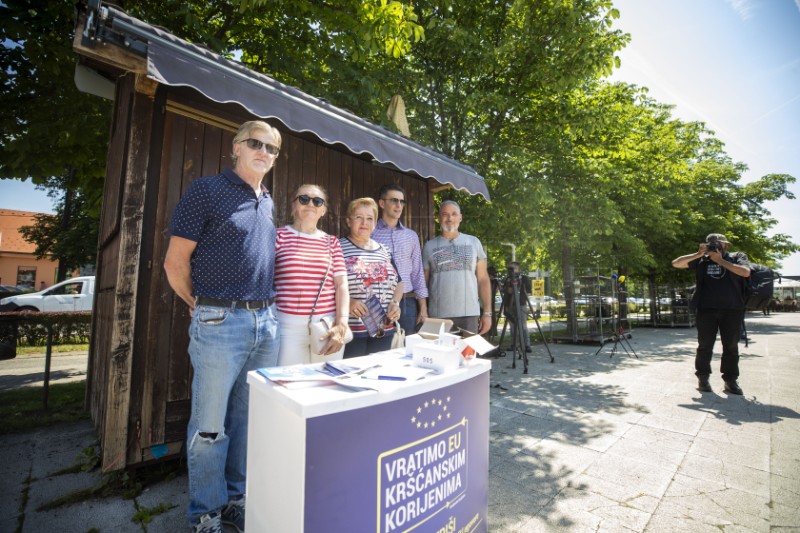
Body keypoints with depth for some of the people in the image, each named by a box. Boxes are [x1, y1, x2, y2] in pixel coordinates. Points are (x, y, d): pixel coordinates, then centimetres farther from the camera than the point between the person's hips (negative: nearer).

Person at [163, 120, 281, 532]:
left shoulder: (268, 203, 15)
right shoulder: (206, 190, -5)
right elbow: (175, 261, -6)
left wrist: (266, 308, 15)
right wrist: (202, 306, 3)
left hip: (266, 321, 6)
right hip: (220, 323, -6)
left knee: (248, 419, 16)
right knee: (210, 425, 7)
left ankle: (236, 499, 35)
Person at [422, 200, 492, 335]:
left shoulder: (473, 242, 9)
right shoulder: (429, 246, 8)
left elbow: (483, 279, 8)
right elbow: (423, 283, 8)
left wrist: (487, 312, 2)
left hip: (469, 315, 1)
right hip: (438, 316, 0)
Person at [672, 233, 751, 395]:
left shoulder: (737, 257, 8)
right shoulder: (702, 260, 10)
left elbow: (745, 272, -11)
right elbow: (676, 263, 3)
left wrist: (720, 260, -8)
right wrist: (698, 254, -4)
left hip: (732, 310, 0)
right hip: (706, 309, 0)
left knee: (731, 346, 5)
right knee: (705, 345, 2)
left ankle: (730, 380, 14)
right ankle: (703, 378, 10)